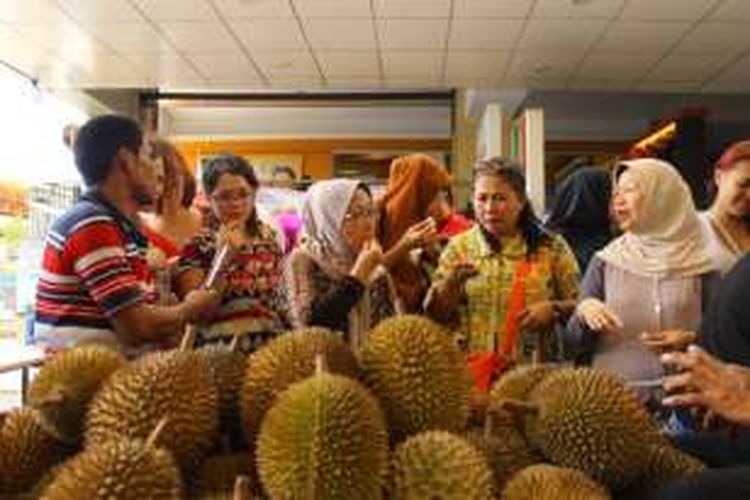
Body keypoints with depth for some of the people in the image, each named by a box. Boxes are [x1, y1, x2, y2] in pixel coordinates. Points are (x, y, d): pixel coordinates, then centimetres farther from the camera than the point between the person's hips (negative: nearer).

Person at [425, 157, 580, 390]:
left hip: (533, 371, -1)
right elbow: (435, 315, 4)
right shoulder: (459, 247, 5)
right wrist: (452, 283, -14)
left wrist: (553, 308, -13)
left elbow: (579, 305, 6)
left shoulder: (551, 248, 2)